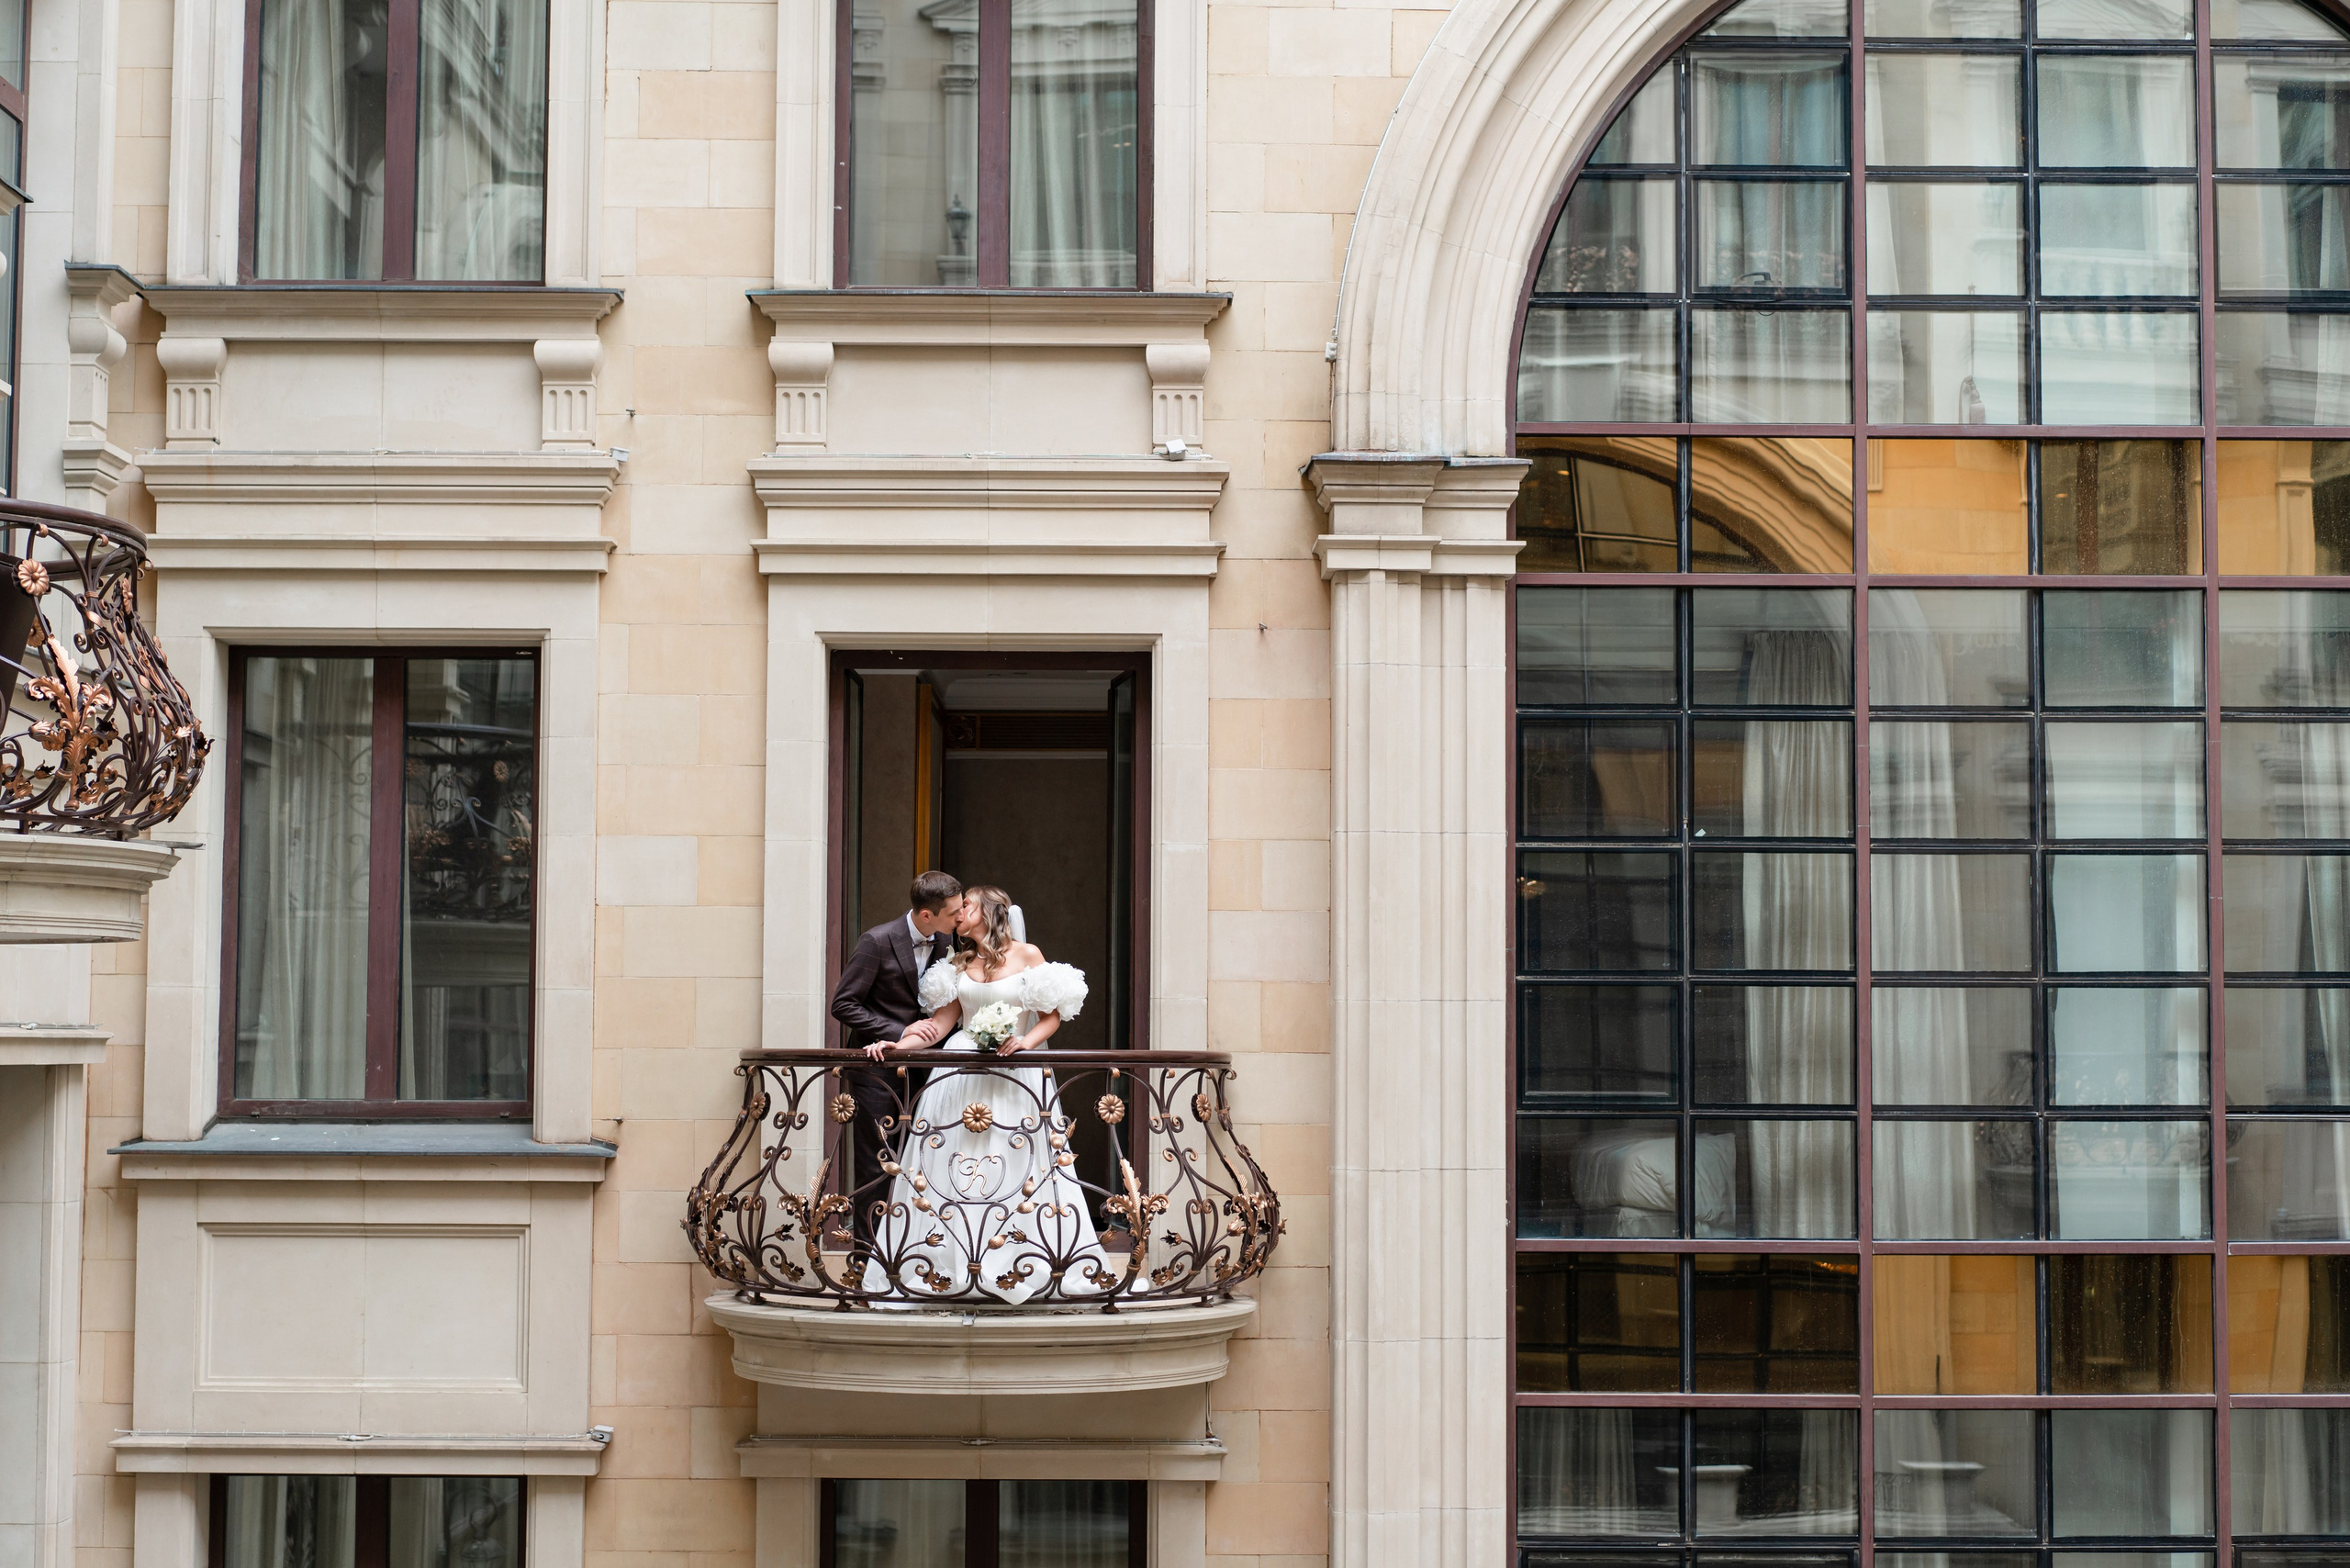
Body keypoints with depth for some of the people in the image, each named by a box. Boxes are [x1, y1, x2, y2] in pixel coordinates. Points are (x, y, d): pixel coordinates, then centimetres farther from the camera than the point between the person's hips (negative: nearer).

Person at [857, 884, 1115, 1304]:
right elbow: (941, 1021, 8)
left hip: (1015, 1073, -3)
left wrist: (1026, 1041, -15)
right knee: (949, 1166, -3)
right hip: (960, 1074, 3)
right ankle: (946, 1262, 0)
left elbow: (1052, 1016, 3)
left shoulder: (1027, 954, 4)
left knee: (1016, 1166, -7)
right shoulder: (958, 963, 15)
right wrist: (896, 1045, -6)